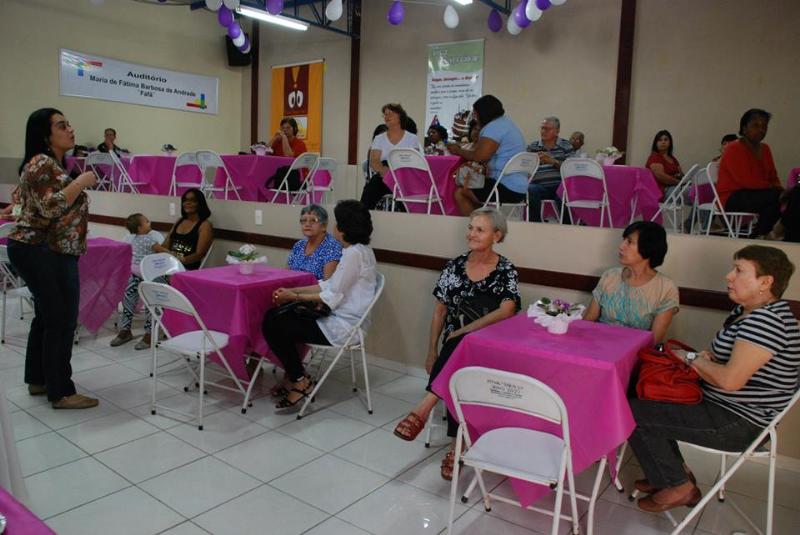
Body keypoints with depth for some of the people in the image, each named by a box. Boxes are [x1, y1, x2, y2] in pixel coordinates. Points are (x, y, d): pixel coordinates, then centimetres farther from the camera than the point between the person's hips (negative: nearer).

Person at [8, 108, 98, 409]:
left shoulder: (53, 164, 17)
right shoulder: (41, 164, -14)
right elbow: (50, 208, -23)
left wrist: (81, 187, 18)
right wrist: (80, 183, -16)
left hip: (45, 252, 11)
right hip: (42, 253, -11)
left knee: (47, 317, 16)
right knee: (61, 321, -7)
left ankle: (37, 380, 28)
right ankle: (61, 393, 0)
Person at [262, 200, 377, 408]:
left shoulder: (354, 253, -19)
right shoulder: (359, 250, 12)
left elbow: (333, 297, -20)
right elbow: (330, 285, 11)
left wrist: (295, 296, -10)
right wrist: (292, 290, 4)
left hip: (341, 326, -10)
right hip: (340, 320, 10)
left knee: (273, 325, -11)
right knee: (274, 316, 8)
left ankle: (300, 382, 3)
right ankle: (293, 376, 16)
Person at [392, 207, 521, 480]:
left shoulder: (506, 271, -2)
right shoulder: (455, 266, 7)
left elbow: (507, 310, -16)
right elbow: (440, 310, 9)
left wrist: (464, 330, -22)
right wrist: (432, 350, 2)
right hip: (453, 346, 3)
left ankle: (425, 406, -28)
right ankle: (458, 442, -29)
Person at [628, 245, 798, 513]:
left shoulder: (768, 320, -25)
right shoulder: (747, 311, 8)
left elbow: (730, 380, -30)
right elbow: (724, 356, 20)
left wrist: (693, 358, -14)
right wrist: (700, 358, -2)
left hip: (738, 424, -11)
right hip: (721, 404, 11)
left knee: (634, 414, -13)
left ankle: (679, 486, 6)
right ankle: (674, 472, 19)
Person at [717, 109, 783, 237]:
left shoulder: (765, 148, 13)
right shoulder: (733, 149, -11)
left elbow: (773, 177, 16)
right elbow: (746, 181, -20)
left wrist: (778, 187, -6)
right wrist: (773, 187, -16)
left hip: (755, 193, 7)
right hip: (732, 198, -7)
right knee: (775, 196, -26)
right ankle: (759, 236, -13)